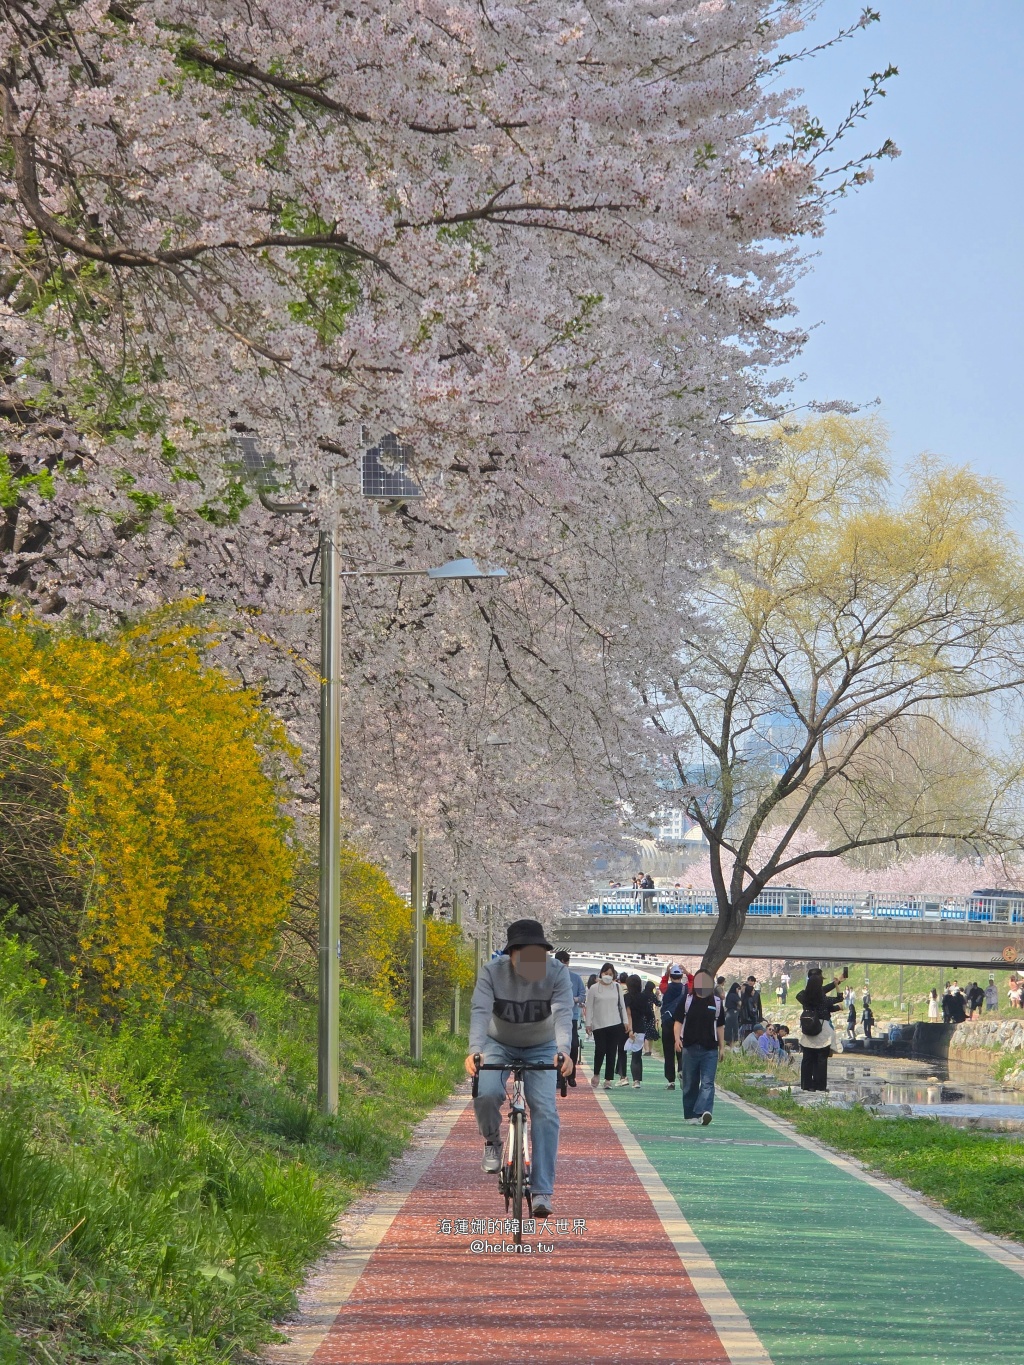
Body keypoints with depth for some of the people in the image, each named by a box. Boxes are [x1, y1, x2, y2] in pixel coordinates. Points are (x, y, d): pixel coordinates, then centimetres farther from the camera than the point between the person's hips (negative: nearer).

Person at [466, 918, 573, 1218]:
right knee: (486, 1093, -28)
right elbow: (480, 1011, -34)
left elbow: (563, 1013, -34)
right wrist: (475, 1050, -52)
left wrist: (564, 1051, -53)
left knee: (545, 1110, -16)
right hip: (499, 1045, 0)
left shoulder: (556, 973, -23)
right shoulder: (492, 971, -24)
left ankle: (543, 1191, -13)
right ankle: (492, 1141, 6)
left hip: (540, 1048, 0)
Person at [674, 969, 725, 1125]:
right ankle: (689, 1115, 14)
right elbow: (678, 1021, 4)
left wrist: (722, 1047, 13)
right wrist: (677, 1038, -13)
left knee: (707, 1083, -12)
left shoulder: (716, 1002, 10)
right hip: (690, 1048, 0)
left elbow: (720, 1026, 15)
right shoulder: (687, 1000, 6)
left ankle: (703, 1111, -24)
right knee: (689, 1084, 6)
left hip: (710, 1049, 0)